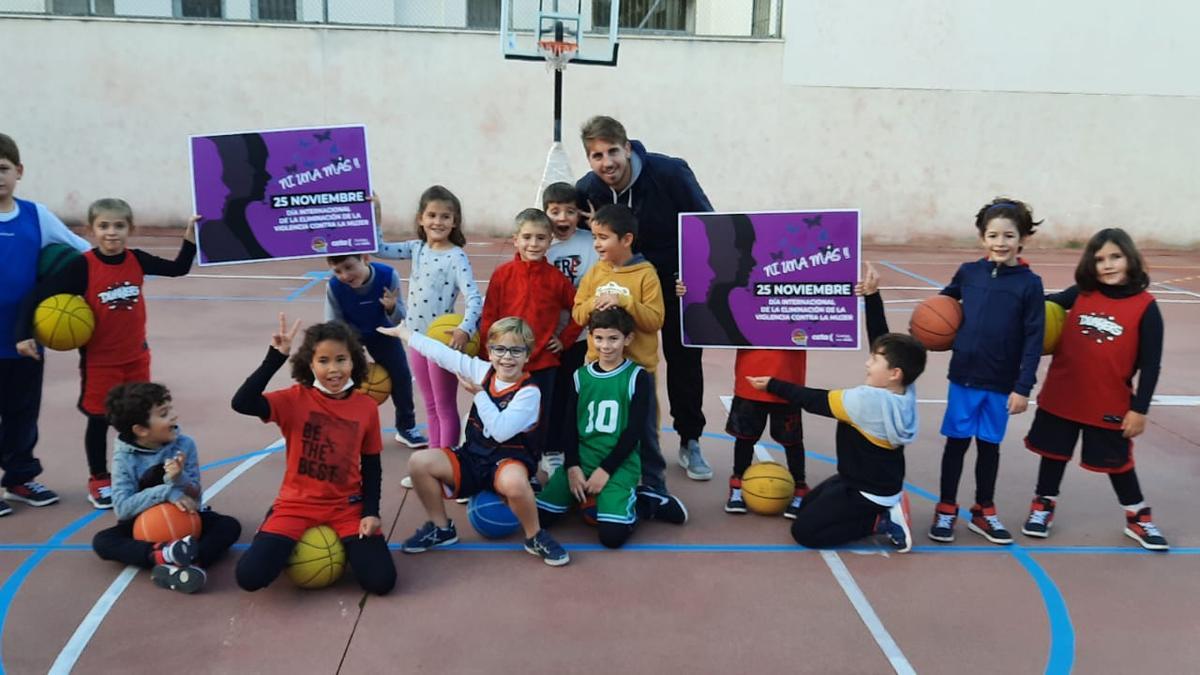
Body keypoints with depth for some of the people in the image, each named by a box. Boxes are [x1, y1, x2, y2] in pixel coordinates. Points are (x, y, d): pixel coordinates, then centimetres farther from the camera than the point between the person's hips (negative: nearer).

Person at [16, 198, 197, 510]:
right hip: (99, 360, -3)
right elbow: (38, 294, -14)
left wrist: (189, 239, -6)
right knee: (98, 420, 8)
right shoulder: (83, 266, -16)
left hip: (136, 356, 3)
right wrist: (24, 334, -19)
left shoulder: (137, 260, -5)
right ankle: (99, 481, 25)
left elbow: (178, 269, 7)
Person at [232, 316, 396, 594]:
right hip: (297, 504, -1)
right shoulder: (296, 399, -10)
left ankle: (343, 544, 18)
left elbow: (372, 466, 5)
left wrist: (371, 511, -6)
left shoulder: (367, 407, -4)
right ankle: (295, 546, 17)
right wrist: (276, 357, -31)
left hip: (347, 506, 1)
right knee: (250, 576, -18)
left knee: (381, 581, -16)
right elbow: (242, 403, -28)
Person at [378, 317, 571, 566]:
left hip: (509, 458, -6)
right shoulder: (482, 371, 1)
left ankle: (535, 537, -11)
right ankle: (441, 528, 8)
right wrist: (401, 331, 7)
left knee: (513, 482, -41)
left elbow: (501, 431, -25)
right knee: (419, 462, -14)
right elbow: (441, 353, 4)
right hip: (473, 456, 6)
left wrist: (478, 394, -18)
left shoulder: (529, 392, -14)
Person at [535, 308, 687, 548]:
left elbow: (634, 432, -8)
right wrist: (573, 467, -7)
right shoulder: (580, 376, 9)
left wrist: (605, 470, -14)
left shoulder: (638, 377, -3)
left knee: (612, 535, -23)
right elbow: (570, 427, 7)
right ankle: (585, 495, 16)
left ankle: (646, 503, 7)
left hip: (619, 464, -4)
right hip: (581, 460, 4)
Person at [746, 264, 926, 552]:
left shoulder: (866, 400, -30)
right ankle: (886, 508, 10)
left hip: (868, 492, -9)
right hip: (881, 483, 9)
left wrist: (772, 384, -7)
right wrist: (872, 297, -9)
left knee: (803, 531, -8)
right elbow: (881, 338, -4)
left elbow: (814, 401, -18)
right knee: (805, 507, 20)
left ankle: (881, 520, -5)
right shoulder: (905, 392, -9)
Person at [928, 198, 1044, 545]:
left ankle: (983, 512, 29)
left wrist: (1023, 387, -10)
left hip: (1002, 383, -1)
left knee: (989, 445, 12)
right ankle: (946, 509, 23)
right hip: (963, 376, 1)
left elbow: (1034, 339, -7)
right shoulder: (969, 272, -2)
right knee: (957, 442, 9)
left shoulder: (1029, 283, -8)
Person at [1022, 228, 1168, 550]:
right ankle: (1043, 505, 35)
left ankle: (1138, 518, 34)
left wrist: (1139, 409, -8)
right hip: (1061, 397, 2)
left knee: (1117, 462, 13)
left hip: (1110, 405, -2)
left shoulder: (1145, 307, -10)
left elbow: (1150, 364, -7)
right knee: (1054, 452, 15)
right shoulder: (1082, 294, -5)